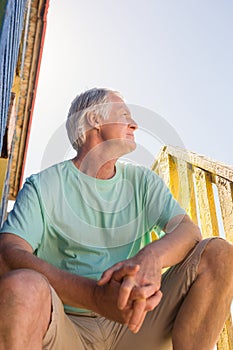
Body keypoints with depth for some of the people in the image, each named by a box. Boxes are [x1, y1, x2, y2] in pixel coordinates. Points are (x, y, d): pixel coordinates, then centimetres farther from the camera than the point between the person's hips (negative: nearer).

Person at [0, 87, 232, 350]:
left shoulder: (143, 181, 12)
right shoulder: (43, 186, 0)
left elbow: (189, 230, -2)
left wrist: (152, 256, -28)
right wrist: (95, 295, -33)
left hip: (133, 326, 4)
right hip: (69, 326, -3)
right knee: (22, 285, -36)